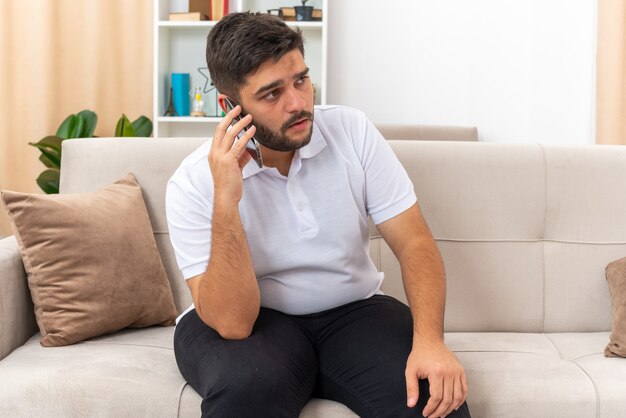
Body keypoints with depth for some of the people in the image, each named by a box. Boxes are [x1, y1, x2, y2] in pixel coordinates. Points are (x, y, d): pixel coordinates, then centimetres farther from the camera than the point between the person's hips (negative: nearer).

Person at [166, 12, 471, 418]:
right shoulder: (193, 184, -15)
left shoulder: (352, 130, -9)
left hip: (352, 310, 2)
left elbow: (415, 242, -10)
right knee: (248, 385, -35)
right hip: (249, 322, -1)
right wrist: (226, 200, -33)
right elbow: (232, 324, -22)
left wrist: (430, 339, -27)